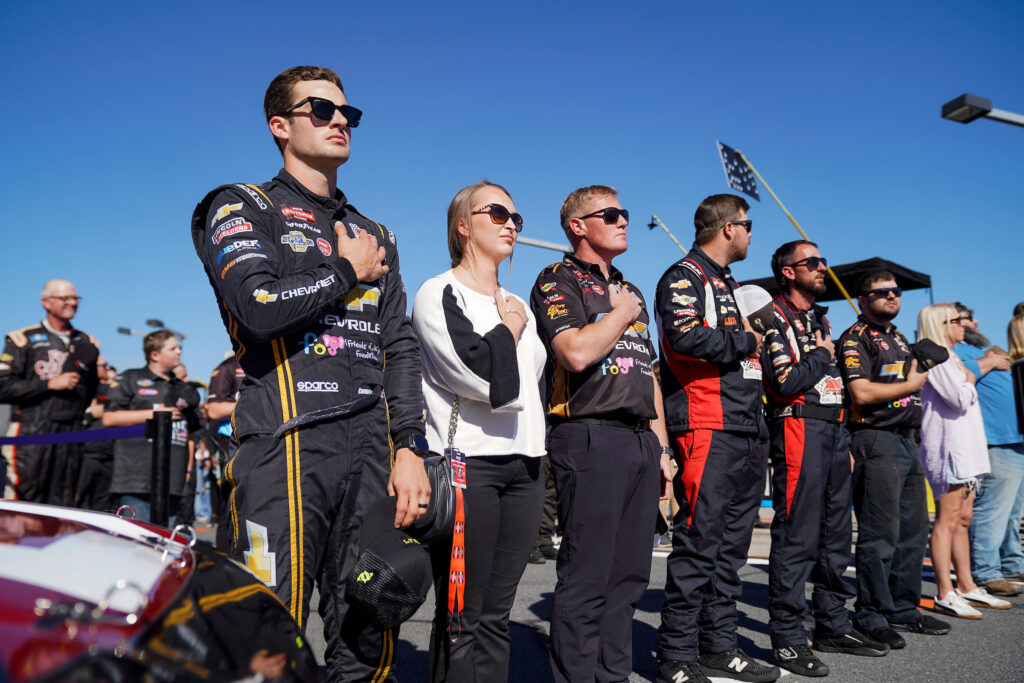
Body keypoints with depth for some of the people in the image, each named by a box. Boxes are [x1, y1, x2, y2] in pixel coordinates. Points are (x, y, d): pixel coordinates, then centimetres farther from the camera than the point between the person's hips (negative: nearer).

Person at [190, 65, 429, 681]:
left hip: (371, 446, 5)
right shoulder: (244, 207, 8)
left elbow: (401, 348, 16)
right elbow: (258, 307, -13)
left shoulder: (375, 235, 23)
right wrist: (347, 273, 2)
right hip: (287, 442, -5)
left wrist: (411, 448, 5)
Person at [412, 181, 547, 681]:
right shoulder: (437, 294, -1)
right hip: (467, 462, -6)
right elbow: (479, 374, -16)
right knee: (462, 619, -2)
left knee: (497, 615, 10)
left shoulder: (519, 306, 21)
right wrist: (509, 327, 0)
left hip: (524, 462, 7)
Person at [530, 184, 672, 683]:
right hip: (590, 436, -8)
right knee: (586, 577, -4)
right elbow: (576, 352, -19)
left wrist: (661, 445, 18)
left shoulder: (630, 291, 24)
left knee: (628, 576, 11)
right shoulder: (558, 280, -1)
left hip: (640, 440, 8)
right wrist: (622, 314, -3)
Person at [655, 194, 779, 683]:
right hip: (708, 429, -10)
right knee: (698, 542, -7)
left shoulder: (727, 284, 24)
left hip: (745, 432, 10)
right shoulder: (684, 277, -5)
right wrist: (746, 341, -9)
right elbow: (687, 337, -24)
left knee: (731, 544, 13)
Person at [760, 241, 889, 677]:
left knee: (836, 535, 13)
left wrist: (846, 442, 19)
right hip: (799, 430, -9)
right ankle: (787, 638, 0)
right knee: (796, 538, -7)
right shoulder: (775, 317, -5)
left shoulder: (822, 319, 21)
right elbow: (785, 382, -19)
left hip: (835, 429, 9)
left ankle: (833, 626, 24)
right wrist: (822, 354, -3)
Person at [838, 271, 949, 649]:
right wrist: (911, 385, -6)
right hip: (876, 441, -9)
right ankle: (871, 615, 3)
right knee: (880, 534, -7)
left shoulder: (899, 339, 21)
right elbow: (862, 393, -17)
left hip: (906, 441, 9)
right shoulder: (855, 338, -7)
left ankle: (903, 608, 23)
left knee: (913, 530, 12)